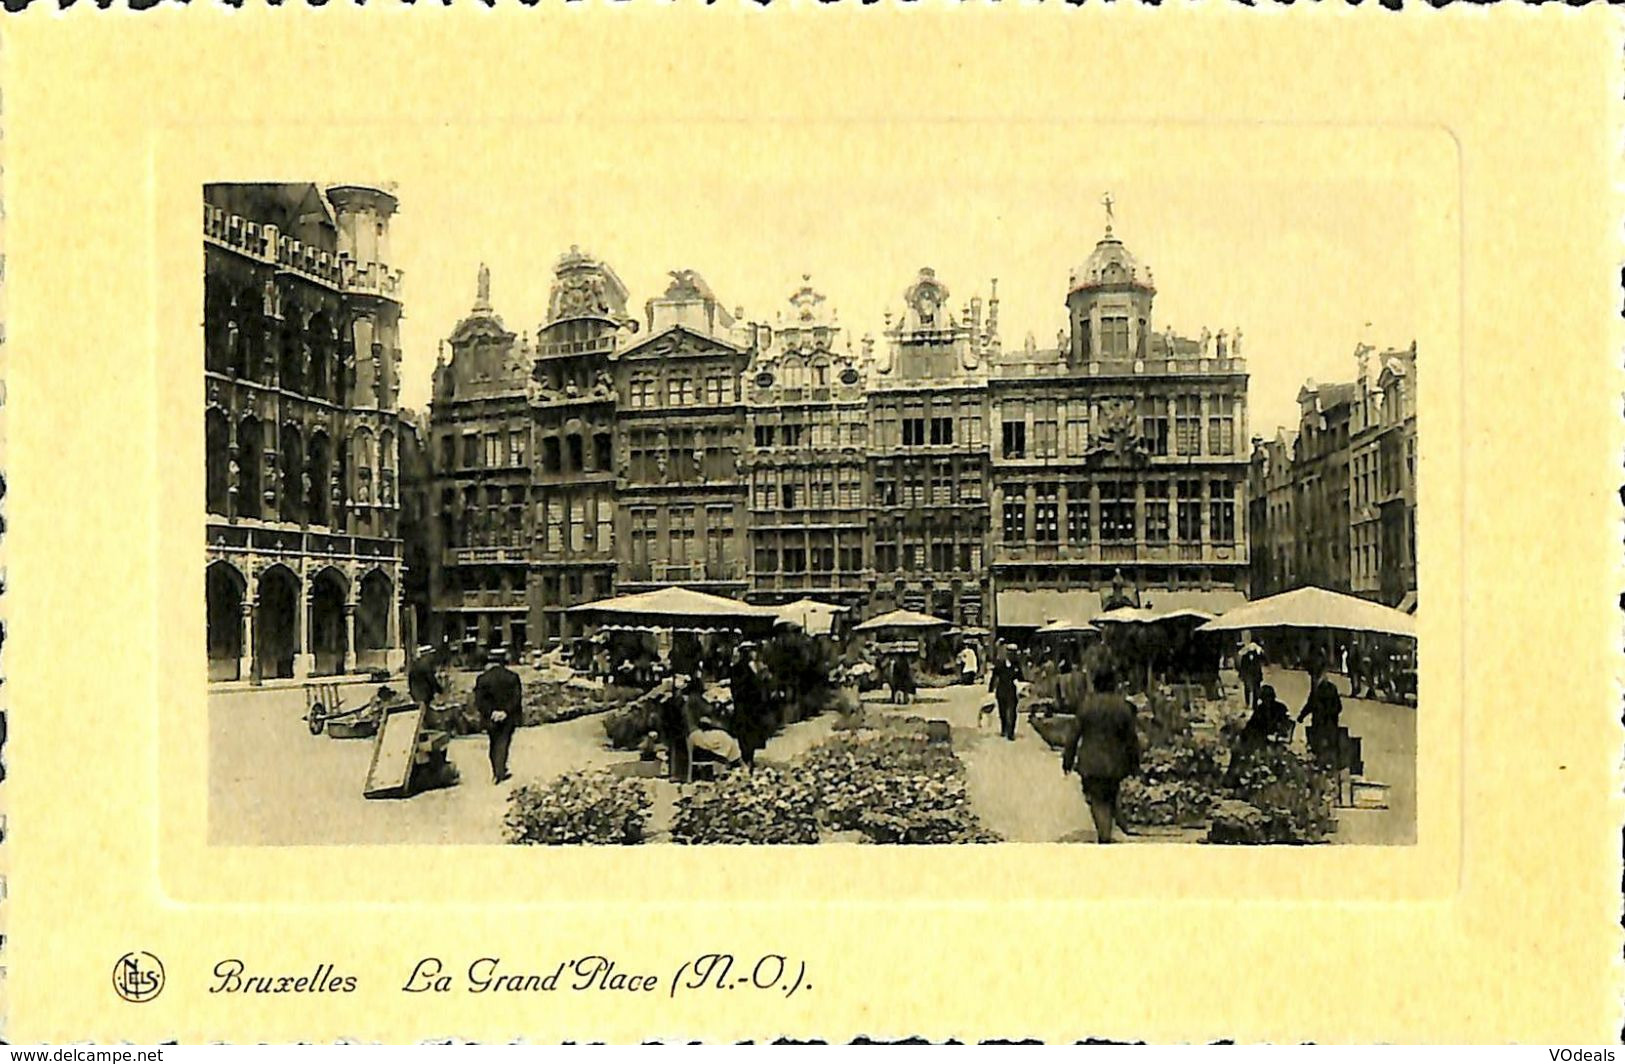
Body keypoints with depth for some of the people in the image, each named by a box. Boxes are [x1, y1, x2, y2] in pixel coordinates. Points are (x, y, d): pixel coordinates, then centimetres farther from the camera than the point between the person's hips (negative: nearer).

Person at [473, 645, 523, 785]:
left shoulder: (483, 678, -6)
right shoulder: (512, 677, -9)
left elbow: (479, 700, -9)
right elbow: (517, 698, -12)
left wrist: (490, 712, -9)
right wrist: (506, 711, -10)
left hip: (490, 718, 2)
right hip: (508, 718, -2)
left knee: (494, 744, 17)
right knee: (503, 743, 3)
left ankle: (497, 771, 25)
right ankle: (499, 772, -2)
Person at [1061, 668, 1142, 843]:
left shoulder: (1086, 704, -9)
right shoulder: (1124, 706, -5)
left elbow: (1075, 733, -5)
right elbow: (1131, 738, 0)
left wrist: (1068, 758, 4)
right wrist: (1134, 763, 10)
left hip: (1091, 762, -2)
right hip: (1115, 763, 2)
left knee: (1097, 800, 2)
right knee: (1110, 799, 18)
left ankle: (1104, 837, -12)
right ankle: (1106, 834, 24)